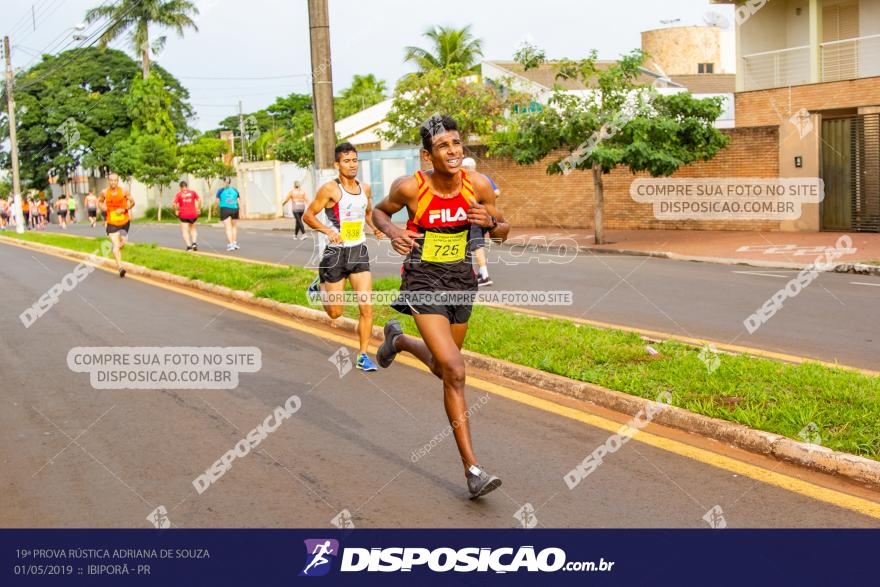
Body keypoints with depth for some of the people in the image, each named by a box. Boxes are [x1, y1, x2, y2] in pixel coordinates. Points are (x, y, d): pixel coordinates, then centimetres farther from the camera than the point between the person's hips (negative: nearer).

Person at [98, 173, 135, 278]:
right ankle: (120, 267, -20)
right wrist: (102, 207, -8)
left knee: (122, 243, 13)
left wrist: (124, 209, -16)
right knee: (116, 245, -13)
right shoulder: (104, 192, -4)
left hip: (124, 221, 1)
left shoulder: (124, 191, -7)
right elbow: (100, 201, 14)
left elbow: (132, 202, 0)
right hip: (112, 222, -1)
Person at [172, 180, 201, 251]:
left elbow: (174, 204, -8)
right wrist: (198, 209, 4)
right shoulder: (192, 192, 5)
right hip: (193, 214, 2)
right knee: (193, 229, 22)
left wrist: (176, 211, 8)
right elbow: (199, 200, -7)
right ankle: (194, 242, 2)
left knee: (185, 231, 3)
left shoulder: (179, 194, 1)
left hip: (183, 215, -2)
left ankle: (189, 246, -11)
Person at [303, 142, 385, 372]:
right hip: (336, 252, -4)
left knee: (367, 308, -5)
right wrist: (328, 231, -24)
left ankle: (363, 356, 6)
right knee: (335, 313, 6)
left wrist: (375, 228, 5)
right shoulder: (331, 189, -11)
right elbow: (308, 215, -8)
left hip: (360, 252, 4)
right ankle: (320, 285, 38)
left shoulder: (364, 188, 6)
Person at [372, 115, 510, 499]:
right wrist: (392, 233, -16)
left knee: (443, 369, 20)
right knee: (455, 372, -16)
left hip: (462, 279, 4)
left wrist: (489, 221, -20)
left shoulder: (478, 186, -9)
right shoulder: (410, 187, -15)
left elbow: (503, 233, 3)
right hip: (423, 281, -4)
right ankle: (472, 469, -9)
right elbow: (379, 211, 5)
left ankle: (397, 339, 54)